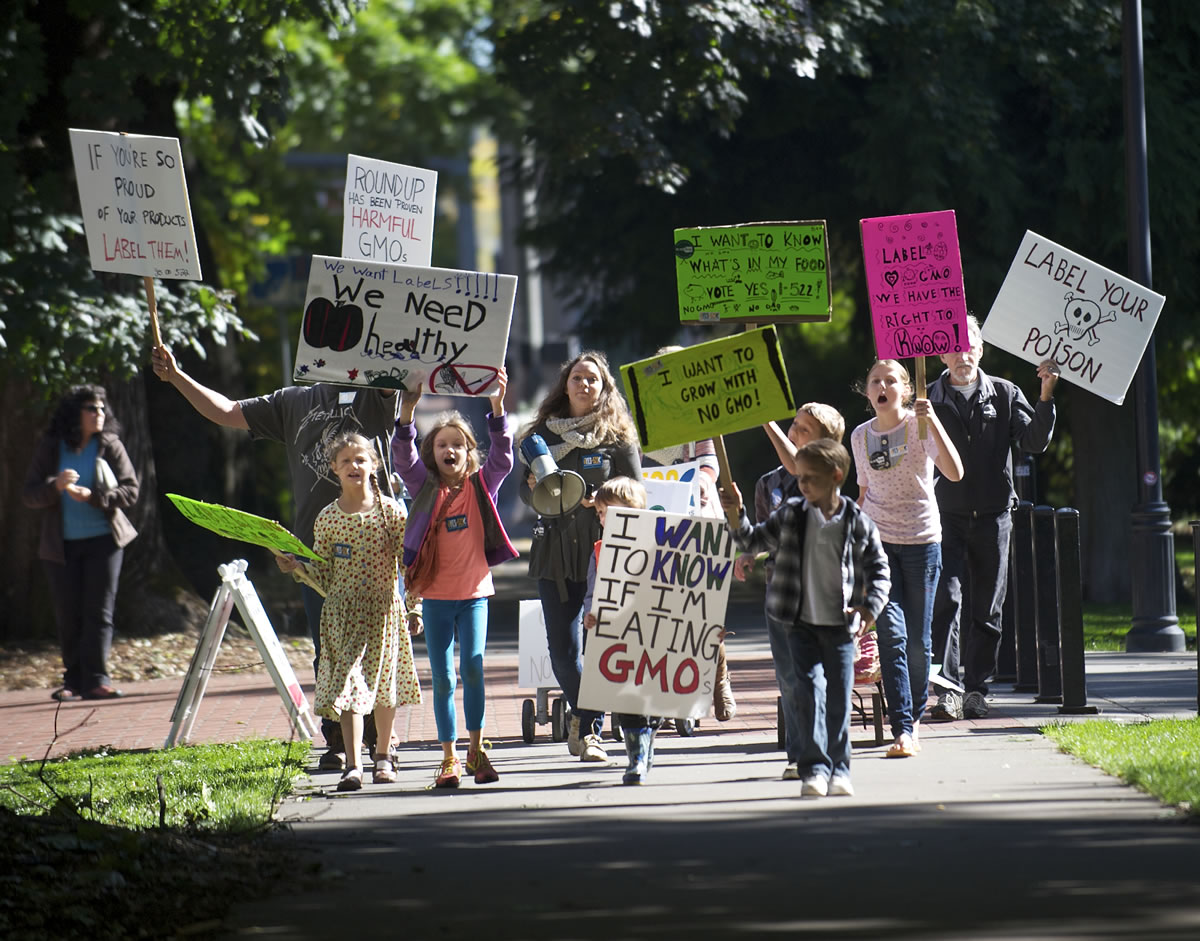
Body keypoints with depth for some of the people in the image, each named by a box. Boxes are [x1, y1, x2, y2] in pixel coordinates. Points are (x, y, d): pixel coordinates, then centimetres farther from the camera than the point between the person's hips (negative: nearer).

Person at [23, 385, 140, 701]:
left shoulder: (110, 446, -1)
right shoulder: (50, 448, 2)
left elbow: (130, 490, -4)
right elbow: (29, 494, -1)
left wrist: (91, 496, -18)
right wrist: (56, 486, -21)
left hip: (103, 541, -1)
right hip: (61, 545, 1)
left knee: (98, 610, -7)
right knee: (68, 615, 2)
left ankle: (96, 678, -8)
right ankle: (74, 681, 9)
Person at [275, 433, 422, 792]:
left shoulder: (391, 512, -1)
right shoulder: (327, 519, 1)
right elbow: (324, 575, 6)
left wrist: (414, 607, -1)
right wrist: (296, 566, -10)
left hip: (384, 608, 1)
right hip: (343, 611, 0)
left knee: (384, 684, 10)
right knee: (348, 682, -11)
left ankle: (382, 756, 28)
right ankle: (353, 765, -15)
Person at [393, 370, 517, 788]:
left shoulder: (482, 486, 4)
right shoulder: (426, 488, 3)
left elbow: (502, 454, -7)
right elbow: (403, 457, -10)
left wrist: (497, 406, -19)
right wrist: (407, 411, -23)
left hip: (475, 592, -1)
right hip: (436, 595, 1)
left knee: (473, 666, -13)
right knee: (442, 678, 2)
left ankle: (476, 749, -1)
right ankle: (449, 757, 9)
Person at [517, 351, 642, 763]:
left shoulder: (617, 437, 3)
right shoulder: (545, 432, 10)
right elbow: (525, 491, 15)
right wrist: (535, 488, -8)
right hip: (555, 551, 2)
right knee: (562, 649, 1)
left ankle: (591, 730, 2)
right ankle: (580, 713, 25)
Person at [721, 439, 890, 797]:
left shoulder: (858, 524, -3)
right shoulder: (790, 515, 1)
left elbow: (878, 568, 5)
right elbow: (755, 541, 11)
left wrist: (870, 607, -7)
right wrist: (738, 517, -5)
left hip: (838, 625, 0)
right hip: (793, 623, 0)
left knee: (839, 697, 2)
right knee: (805, 689, -10)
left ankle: (838, 769, 13)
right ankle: (813, 767, -6)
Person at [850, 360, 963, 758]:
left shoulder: (920, 426, -6)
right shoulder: (861, 436, 7)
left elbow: (954, 472, -20)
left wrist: (931, 419, -26)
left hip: (921, 540, -2)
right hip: (878, 541, 2)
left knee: (917, 639, 2)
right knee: (891, 632, -12)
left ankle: (915, 716, 25)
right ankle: (902, 729, -15)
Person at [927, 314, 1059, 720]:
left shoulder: (1005, 395, 5)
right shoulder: (929, 401, 3)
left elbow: (1035, 442, -2)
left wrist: (1045, 397, -12)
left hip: (993, 515, 2)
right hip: (947, 515, -1)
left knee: (987, 607, 5)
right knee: (947, 599, -13)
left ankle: (977, 690, 13)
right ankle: (947, 690, -16)